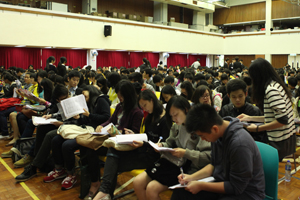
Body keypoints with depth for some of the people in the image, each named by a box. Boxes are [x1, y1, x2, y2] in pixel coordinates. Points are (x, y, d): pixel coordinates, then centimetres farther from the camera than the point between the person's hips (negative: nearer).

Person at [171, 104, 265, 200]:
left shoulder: (240, 144, -29)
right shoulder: (218, 135, -3)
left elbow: (236, 187, -20)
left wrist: (200, 185, -17)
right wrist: (192, 177, -1)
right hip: (222, 182, 8)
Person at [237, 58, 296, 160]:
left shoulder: (271, 89, -19)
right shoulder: (277, 85, 10)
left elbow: (282, 120, -23)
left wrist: (257, 128, -16)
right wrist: (250, 118, 16)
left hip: (280, 143, -9)